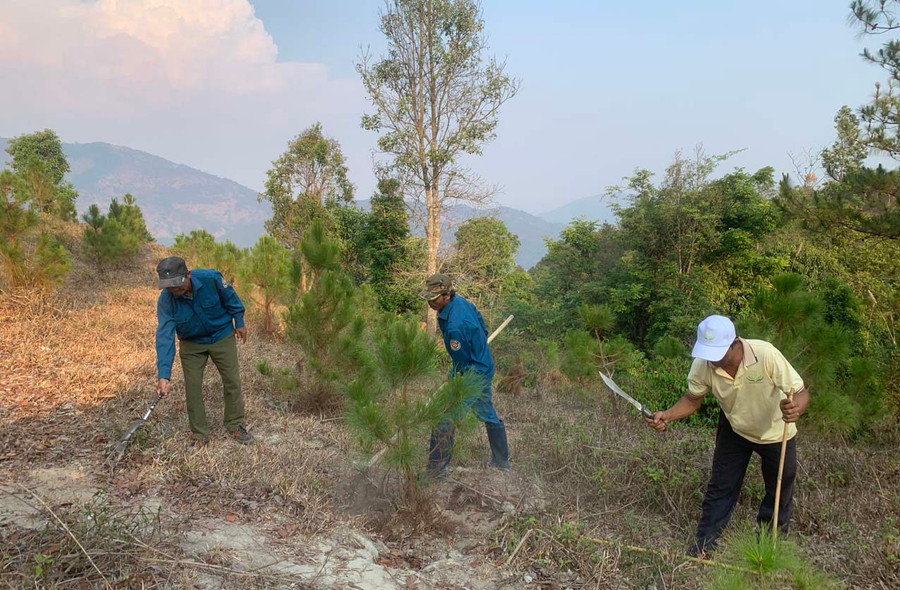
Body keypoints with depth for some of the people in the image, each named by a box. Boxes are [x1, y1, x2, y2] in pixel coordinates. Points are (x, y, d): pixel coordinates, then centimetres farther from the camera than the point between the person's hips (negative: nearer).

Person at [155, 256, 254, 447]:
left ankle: (235, 426, 22)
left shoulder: (211, 279, -30)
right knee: (192, 387, -1)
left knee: (232, 381, 4)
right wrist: (164, 376, -40)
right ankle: (200, 435, 13)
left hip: (222, 337, 0)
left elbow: (231, 298, -9)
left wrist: (239, 323, 2)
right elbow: (164, 337, -33)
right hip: (191, 344, 0)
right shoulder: (166, 301, -28)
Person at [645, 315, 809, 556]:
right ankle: (704, 544, 21)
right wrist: (667, 416, -29)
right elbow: (693, 399, -10)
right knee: (720, 486, 5)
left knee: (779, 492, 15)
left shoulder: (766, 355, -37)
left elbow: (801, 393, -29)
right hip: (734, 429, 2)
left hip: (776, 431, -1)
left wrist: (795, 409, -53)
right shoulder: (703, 365, -27)